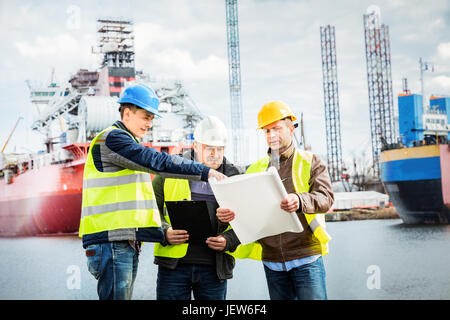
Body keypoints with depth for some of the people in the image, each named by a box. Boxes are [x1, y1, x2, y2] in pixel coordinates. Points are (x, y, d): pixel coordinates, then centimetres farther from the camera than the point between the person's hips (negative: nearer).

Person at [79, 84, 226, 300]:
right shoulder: (112, 138, -8)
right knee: (116, 295, -11)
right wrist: (205, 172, -21)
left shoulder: (129, 144, 25)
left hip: (128, 240, 10)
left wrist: (163, 231, 18)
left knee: (124, 295, 10)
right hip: (110, 240, -10)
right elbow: (157, 162, -20)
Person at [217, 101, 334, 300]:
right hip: (271, 260, 3)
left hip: (306, 256, -3)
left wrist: (300, 202, -33)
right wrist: (228, 213, -17)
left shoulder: (311, 163, 4)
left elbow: (326, 198, -11)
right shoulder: (256, 169, 14)